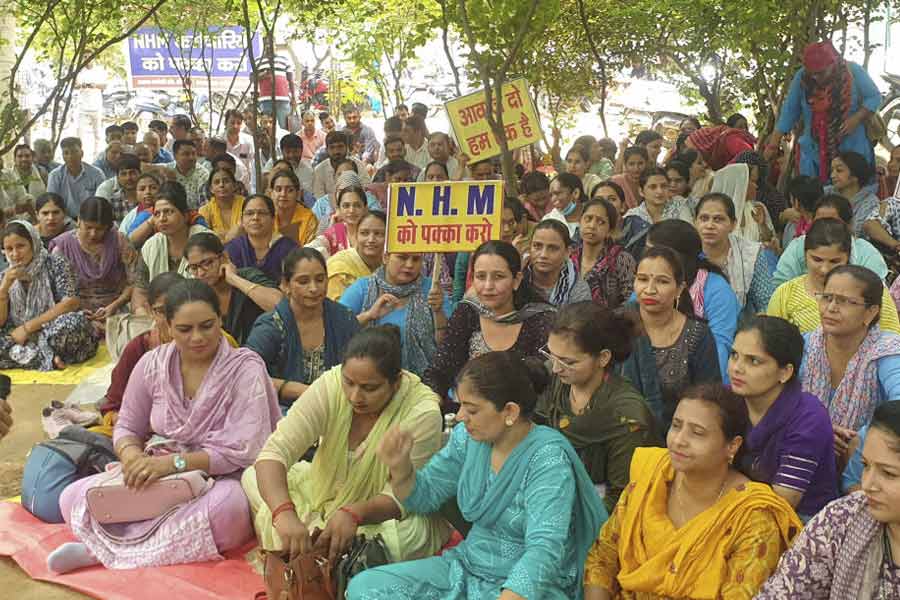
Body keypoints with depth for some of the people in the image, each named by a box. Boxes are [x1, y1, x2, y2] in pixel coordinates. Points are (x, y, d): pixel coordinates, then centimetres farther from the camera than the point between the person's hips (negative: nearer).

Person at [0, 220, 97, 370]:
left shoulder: (55, 264, -3)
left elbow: (72, 302, -16)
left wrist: (28, 327, -17)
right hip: (20, 338, 3)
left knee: (73, 321, -36)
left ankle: (24, 354, -17)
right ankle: (48, 358, -23)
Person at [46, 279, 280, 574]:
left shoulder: (245, 369, -10)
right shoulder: (152, 364, 2)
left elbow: (243, 450, -17)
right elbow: (127, 427, 10)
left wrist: (173, 462, -26)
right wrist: (131, 454, -14)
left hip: (221, 480, -4)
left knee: (230, 507, -39)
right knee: (72, 498, -13)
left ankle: (100, 550, -25)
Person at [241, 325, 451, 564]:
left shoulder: (423, 412, -28)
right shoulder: (330, 385, -23)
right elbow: (276, 451, -29)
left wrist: (353, 514, -44)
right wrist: (284, 512, -47)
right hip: (327, 492, 3)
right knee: (251, 478, -6)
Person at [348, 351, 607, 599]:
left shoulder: (547, 459, -21)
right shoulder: (467, 438, -1)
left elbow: (543, 550, -30)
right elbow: (423, 498, 10)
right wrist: (400, 467, -11)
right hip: (467, 567, 7)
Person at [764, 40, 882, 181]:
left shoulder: (854, 72, -9)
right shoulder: (801, 77, -8)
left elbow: (874, 97, 0)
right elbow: (790, 111, -1)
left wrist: (856, 119, -17)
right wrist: (774, 141, -4)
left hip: (852, 150, -1)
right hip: (814, 151, 1)